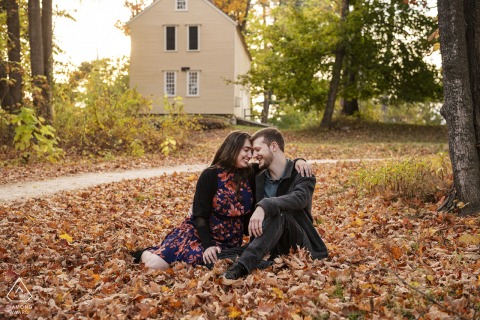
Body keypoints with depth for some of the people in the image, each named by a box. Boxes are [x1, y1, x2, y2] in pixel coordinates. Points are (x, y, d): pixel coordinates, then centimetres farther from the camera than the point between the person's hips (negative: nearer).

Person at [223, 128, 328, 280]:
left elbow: (299, 198, -31)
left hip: (301, 246, -5)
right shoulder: (258, 178, 11)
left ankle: (242, 266, -51)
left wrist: (264, 206, -44)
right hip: (275, 249, 5)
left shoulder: (302, 175, -6)